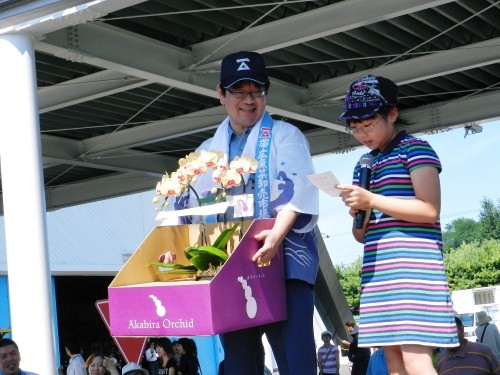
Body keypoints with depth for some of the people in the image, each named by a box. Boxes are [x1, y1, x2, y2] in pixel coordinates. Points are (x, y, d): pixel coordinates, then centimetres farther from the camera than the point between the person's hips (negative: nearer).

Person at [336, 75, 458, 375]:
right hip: (379, 269, 7)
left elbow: (430, 210, -13)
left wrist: (372, 200, -17)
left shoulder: (415, 149, 0)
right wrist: (358, 214, -1)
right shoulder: (364, 165, 20)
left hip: (413, 264, -7)